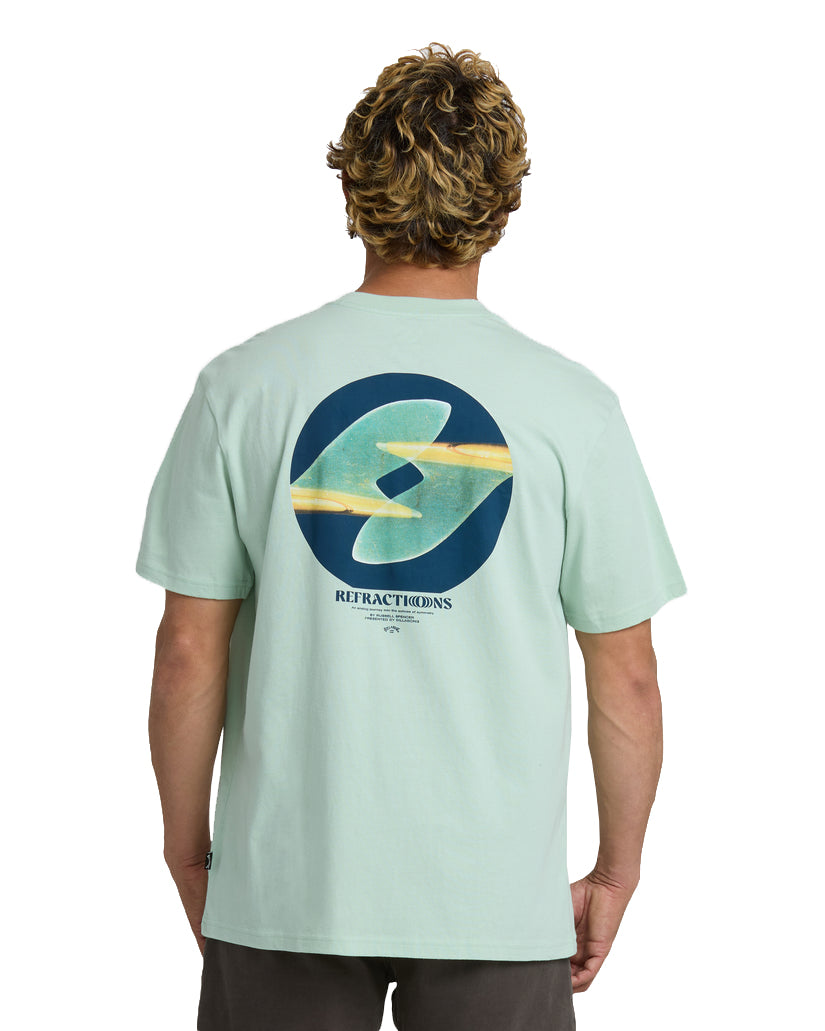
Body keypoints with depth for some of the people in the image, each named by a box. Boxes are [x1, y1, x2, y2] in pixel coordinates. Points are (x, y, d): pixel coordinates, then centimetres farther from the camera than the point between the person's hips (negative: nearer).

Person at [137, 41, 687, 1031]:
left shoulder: (243, 387, -5)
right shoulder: (572, 408, -6)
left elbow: (188, 655, -3)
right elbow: (626, 678, -2)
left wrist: (187, 847, 10)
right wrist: (615, 871, 11)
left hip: (286, 882, 1)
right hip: (499, 899, 0)